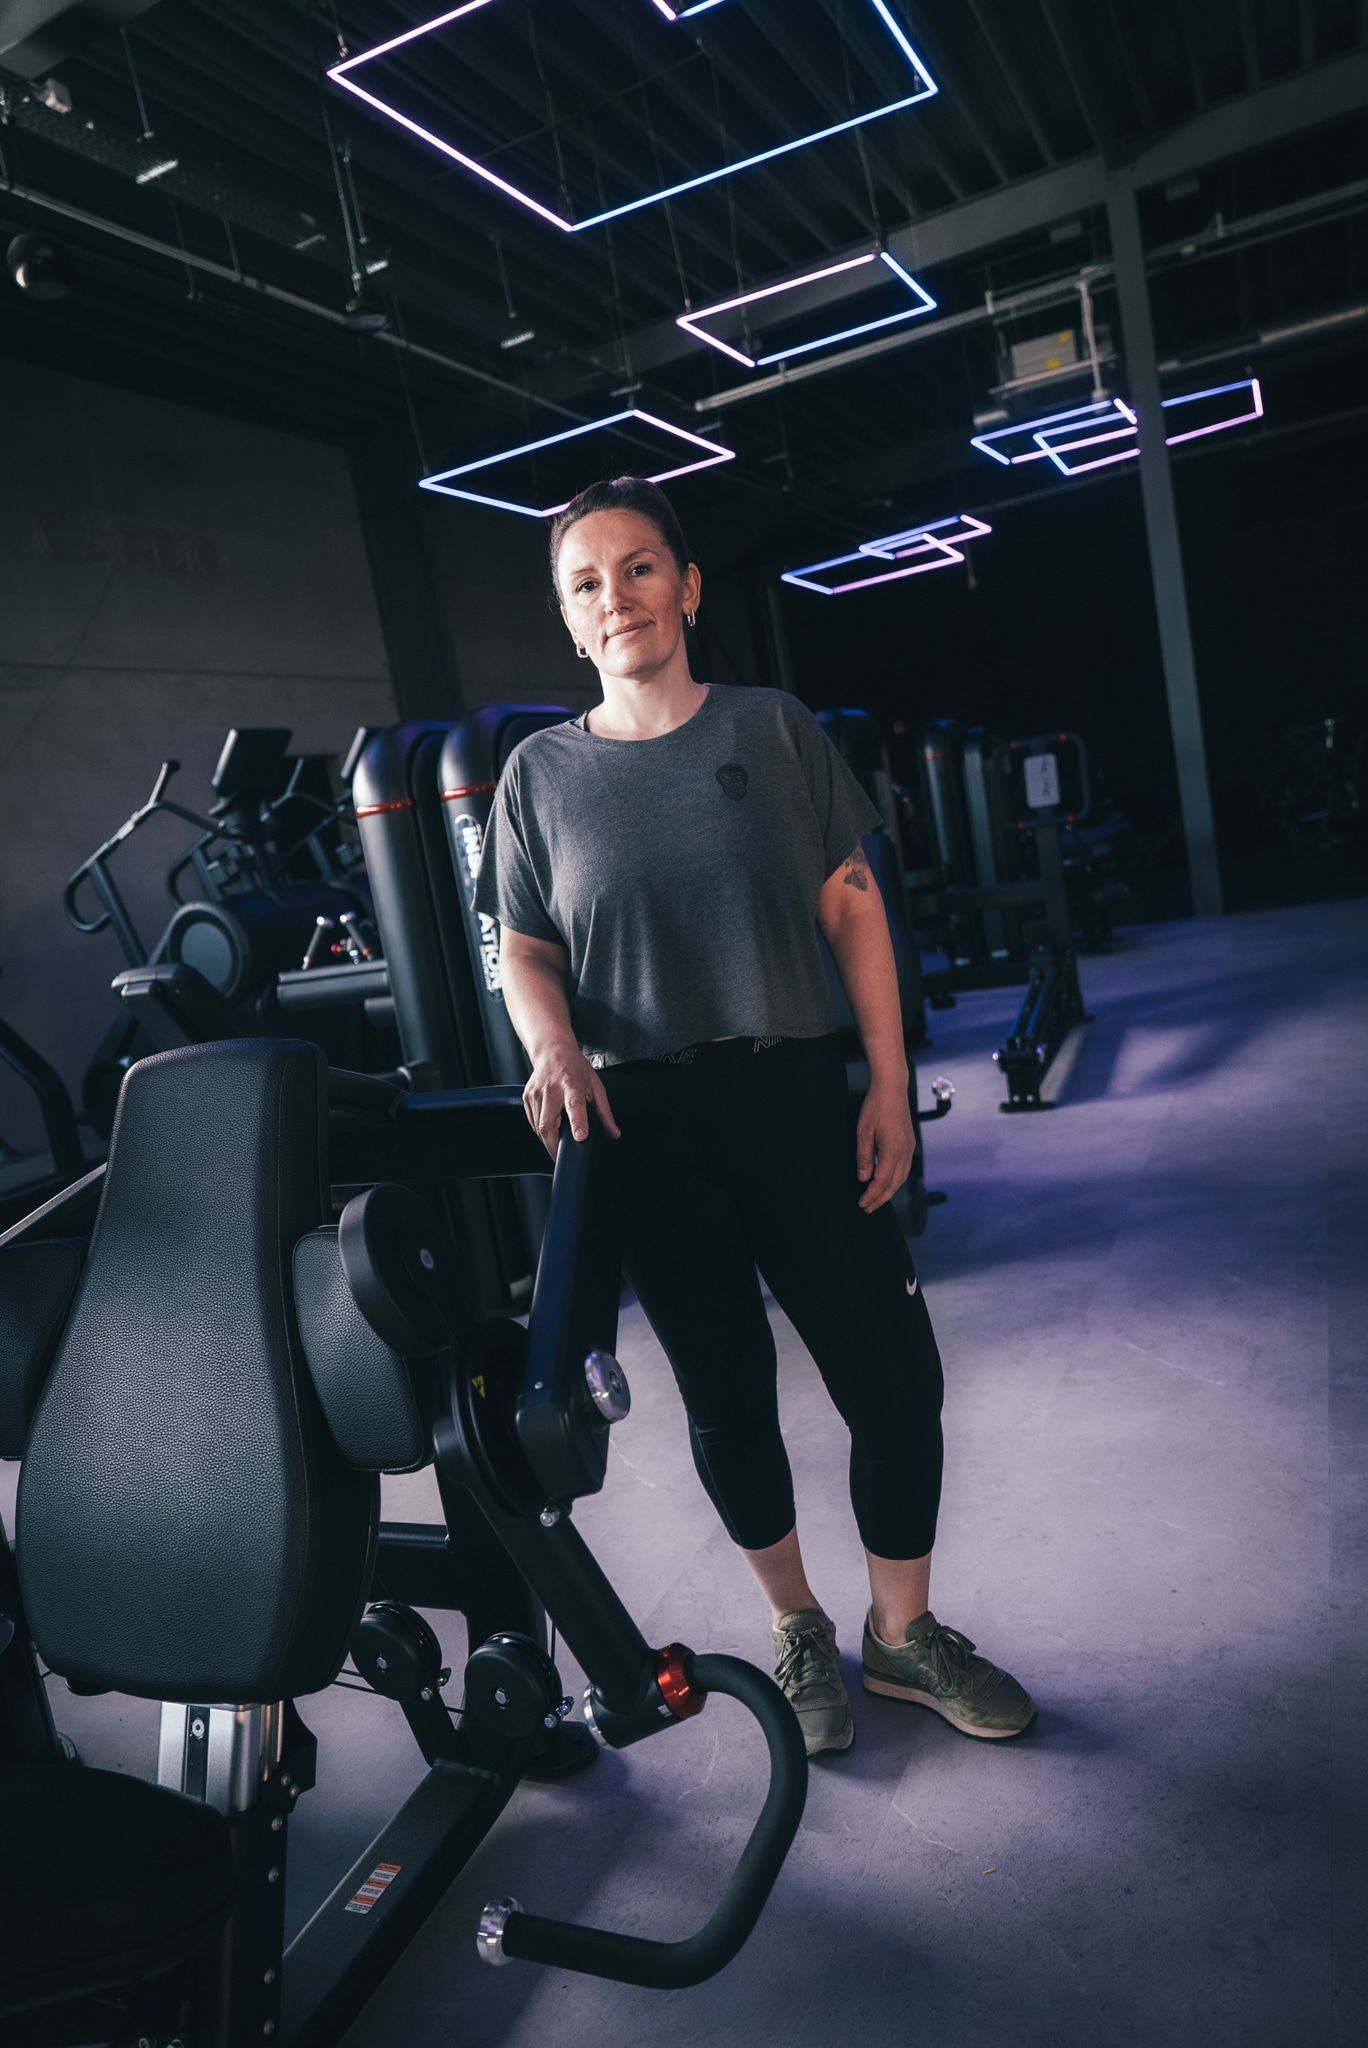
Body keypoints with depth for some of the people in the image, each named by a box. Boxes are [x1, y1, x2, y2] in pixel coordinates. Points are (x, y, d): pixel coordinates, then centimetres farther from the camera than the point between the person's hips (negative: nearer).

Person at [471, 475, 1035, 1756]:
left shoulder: (774, 729, 4)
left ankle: (902, 1633, 29)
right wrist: (555, 1052, -15)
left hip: (794, 1097, 1)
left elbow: (852, 909, 3)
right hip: (648, 1126, 0)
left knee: (895, 1377, 3)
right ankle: (798, 1630, 35)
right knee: (727, 1400, 11)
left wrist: (889, 1087, -3)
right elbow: (527, 953, 6)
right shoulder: (542, 772, 4)